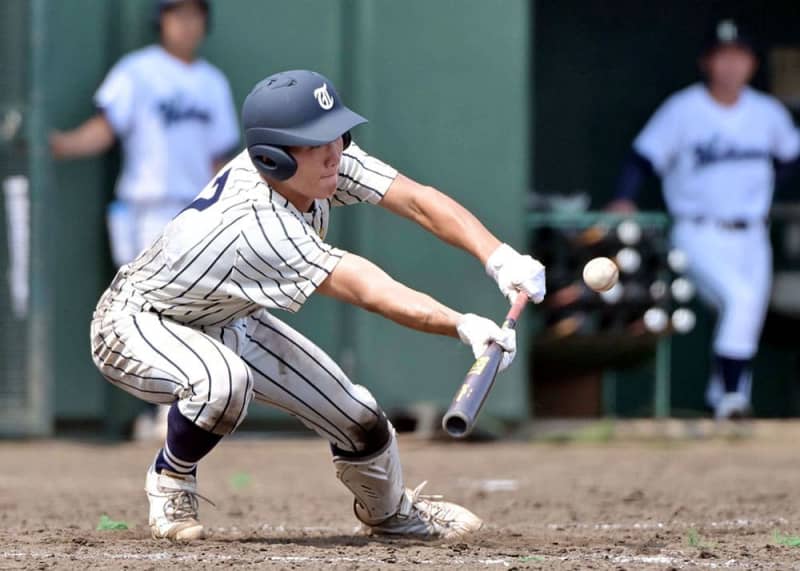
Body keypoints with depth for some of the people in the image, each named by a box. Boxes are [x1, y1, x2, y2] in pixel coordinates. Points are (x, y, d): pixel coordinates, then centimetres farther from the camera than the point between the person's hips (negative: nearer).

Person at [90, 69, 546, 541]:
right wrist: (463, 326, -60)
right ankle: (170, 481, -9)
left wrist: (501, 259, -42)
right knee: (223, 383, -40)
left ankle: (390, 511, 33)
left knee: (357, 415, 2)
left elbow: (417, 201, -27)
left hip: (226, 321, 8)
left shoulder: (323, 160, -20)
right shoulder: (260, 225, -42)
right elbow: (370, 292, -48)